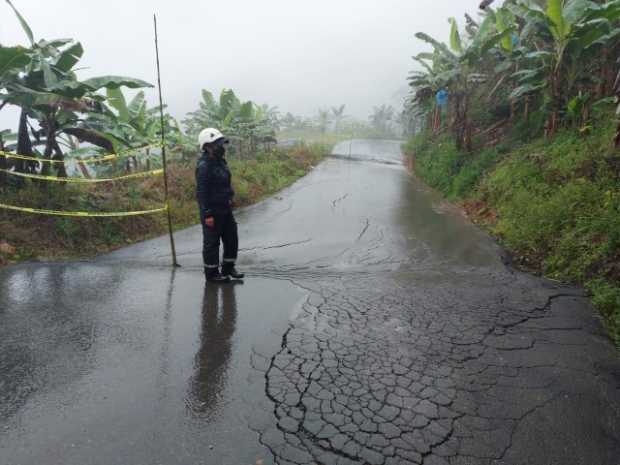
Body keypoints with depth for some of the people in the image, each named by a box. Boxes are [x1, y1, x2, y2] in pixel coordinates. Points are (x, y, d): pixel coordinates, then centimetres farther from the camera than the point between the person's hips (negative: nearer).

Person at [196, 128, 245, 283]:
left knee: (232, 239, 15)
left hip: (225, 210, 9)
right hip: (212, 212, -9)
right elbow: (201, 192, -20)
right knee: (212, 243, 3)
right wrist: (207, 214, -22)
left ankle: (228, 268, 30)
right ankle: (211, 273, 17)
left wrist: (229, 203, 20)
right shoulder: (204, 166, -18)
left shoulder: (220, 161, 11)